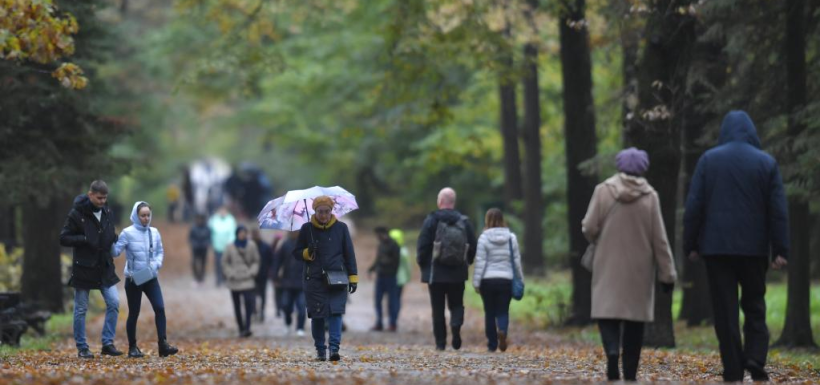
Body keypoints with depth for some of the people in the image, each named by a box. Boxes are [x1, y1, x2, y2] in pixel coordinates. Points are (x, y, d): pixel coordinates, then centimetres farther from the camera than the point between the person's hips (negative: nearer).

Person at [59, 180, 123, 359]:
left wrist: (114, 238, -2)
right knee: (81, 309, 3)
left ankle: (108, 343, 3)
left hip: (105, 267, 5)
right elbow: (64, 239, -10)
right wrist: (85, 240, -23)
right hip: (83, 268, -5)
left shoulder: (107, 212, 6)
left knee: (114, 302, -5)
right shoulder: (77, 214, -10)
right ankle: (82, 347, 12)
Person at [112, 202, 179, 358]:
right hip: (133, 279, -3)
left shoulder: (154, 232, 4)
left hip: (151, 278, 3)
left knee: (160, 308, -10)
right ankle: (132, 347, 14)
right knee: (134, 313, 4)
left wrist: (156, 264, -7)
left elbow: (160, 252, 12)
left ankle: (163, 344, -10)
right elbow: (115, 252, -12)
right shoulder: (127, 233, -8)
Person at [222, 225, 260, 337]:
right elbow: (225, 262, 5)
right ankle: (241, 328, 18)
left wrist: (252, 272, -5)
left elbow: (256, 261, 8)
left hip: (248, 281, -1)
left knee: (249, 303, -17)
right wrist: (231, 274, -6)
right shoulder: (230, 247, -2)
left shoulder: (251, 246, -1)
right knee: (237, 306, 8)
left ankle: (246, 327, -18)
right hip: (234, 281, 1)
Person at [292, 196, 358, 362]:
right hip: (314, 279, 1)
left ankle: (334, 348, -19)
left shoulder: (341, 228, 6)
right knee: (317, 315, 2)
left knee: (335, 312, -14)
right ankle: (320, 350, 11)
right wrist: (307, 253, -11)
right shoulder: (307, 229, 6)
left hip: (337, 279, -1)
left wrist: (353, 278, 5)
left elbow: (349, 253, 9)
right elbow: (296, 252, 11)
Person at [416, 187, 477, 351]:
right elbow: (473, 246, 3)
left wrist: (422, 264, 7)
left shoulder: (431, 220, -8)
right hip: (458, 274, 2)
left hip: (435, 273, -2)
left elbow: (422, 245, -9)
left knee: (438, 309, 5)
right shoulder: (464, 222, 0)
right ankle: (456, 325, -17)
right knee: (456, 304, 12)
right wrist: (467, 261, 19)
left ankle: (440, 342, 3)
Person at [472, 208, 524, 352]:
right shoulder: (511, 238, 2)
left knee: (490, 312, 8)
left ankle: (492, 344, 9)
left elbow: (480, 262, -6)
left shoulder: (484, 238, -6)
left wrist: (476, 282, -1)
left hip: (488, 280, -1)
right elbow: (517, 261, 6)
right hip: (506, 280, 1)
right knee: (503, 311, 4)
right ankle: (503, 331, -26)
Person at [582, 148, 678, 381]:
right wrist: (667, 273, 3)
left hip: (609, 266, -1)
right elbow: (659, 239, -2)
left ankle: (612, 350, -27)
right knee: (635, 320, 8)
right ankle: (630, 373, 7)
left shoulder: (603, 191, -4)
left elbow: (589, 228, -6)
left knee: (607, 312, 2)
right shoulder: (650, 196, -3)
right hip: (639, 269, 1)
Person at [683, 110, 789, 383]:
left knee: (725, 309, 2)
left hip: (717, 247, 0)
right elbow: (778, 210, -1)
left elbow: (693, 206, -1)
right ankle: (755, 358, -7)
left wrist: (691, 245, 4)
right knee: (754, 304, 13)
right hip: (754, 248, 0)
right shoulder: (766, 163, 2)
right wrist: (780, 250, 0)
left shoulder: (708, 160, 1)